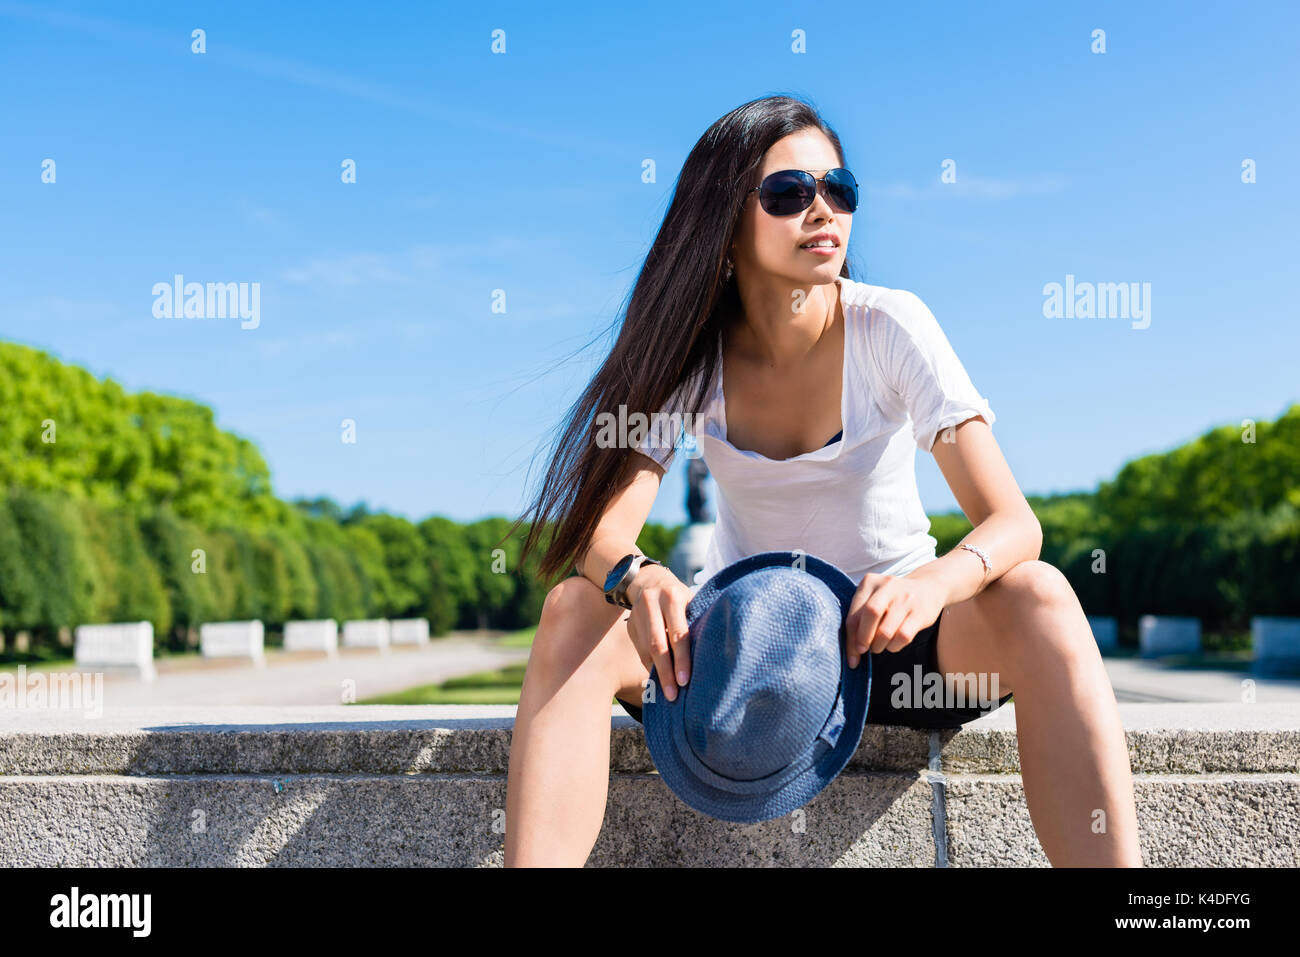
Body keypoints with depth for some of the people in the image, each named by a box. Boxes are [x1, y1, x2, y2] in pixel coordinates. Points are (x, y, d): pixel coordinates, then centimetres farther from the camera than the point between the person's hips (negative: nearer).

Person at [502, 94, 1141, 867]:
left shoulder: (891, 326, -13)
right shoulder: (688, 353, -8)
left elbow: (1014, 524, -20)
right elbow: (602, 531, -17)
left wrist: (936, 581, -43)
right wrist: (637, 577, -42)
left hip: (891, 633, -1)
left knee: (1037, 598, -32)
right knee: (576, 609, -27)